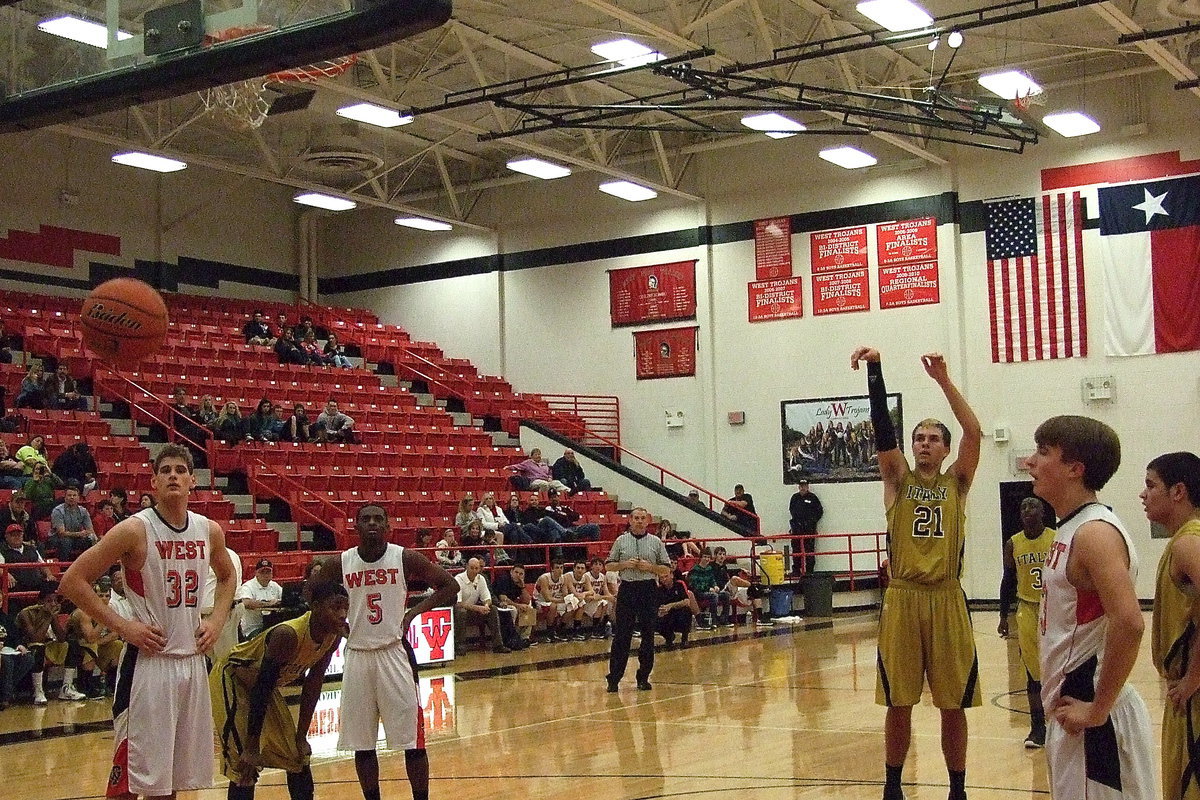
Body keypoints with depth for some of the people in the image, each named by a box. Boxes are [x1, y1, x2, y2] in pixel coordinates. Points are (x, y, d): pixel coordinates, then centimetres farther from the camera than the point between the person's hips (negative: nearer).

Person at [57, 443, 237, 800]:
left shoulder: (210, 531, 4)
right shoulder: (135, 530, -12)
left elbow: (227, 576, 24)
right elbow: (73, 581, -11)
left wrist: (217, 620, 8)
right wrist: (122, 626, -15)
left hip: (192, 660, 6)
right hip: (148, 661, -5)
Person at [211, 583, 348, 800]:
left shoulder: (333, 636, -13)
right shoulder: (288, 635, -36)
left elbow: (312, 686, -2)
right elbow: (261, 689, -32)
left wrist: (301, 737, 0)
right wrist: (252, 747, -28)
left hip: (268, 684, 8)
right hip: (231, 679, -8)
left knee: (297, 757, 9)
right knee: (244, 766, -15)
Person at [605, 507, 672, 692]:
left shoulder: (656, 542, 6)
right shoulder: (621, 541, 6)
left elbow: (666, 569, 6)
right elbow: (609, 565, 8)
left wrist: (650, 567, -11)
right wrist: (625, 564, -9)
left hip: (649, 590, 1)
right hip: (627, 589, -1)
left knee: (648, 635, 4)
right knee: (622, 635, -2)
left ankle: (643, 678, 13)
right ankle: (614, 677, 1)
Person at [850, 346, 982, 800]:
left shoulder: (956, 482, 7)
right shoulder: (898, 480, 8)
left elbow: (974, 433, -8)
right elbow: (882, 428, -6)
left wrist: (943, 380, -15)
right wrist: (874, 371, -18)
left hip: (946, 598, 0)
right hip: (901, 598, 0)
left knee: (954, 704, 6)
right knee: (898, 703, 7)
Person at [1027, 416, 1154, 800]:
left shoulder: (1095, 533, -18)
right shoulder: (1070, 530, 12)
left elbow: (1128, 624, -30)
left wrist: (1097, 709, -23)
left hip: (1092, 718, -10)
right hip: (1070, 709, 10)